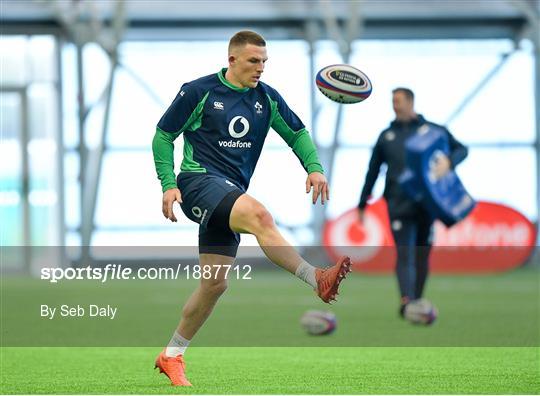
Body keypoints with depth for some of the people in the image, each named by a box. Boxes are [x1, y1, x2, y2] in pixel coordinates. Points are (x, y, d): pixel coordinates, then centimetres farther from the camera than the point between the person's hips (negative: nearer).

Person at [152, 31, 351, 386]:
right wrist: (169, 184, -7)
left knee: (216, 284, 4)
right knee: (258, 214, -34)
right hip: (199, 181, -7)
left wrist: (314, 168, -1)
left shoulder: (267, 99, 10)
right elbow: (163, 135, 3)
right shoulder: (199, 92, -3)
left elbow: (297, 133, 18)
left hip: (230, 196, 7)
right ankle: (318, 279, -46)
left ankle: (172, 356, 18)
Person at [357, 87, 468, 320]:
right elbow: (373, 170, 19)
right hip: (398, 203, 0)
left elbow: (461, 149, 11)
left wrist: (448, 161, -12)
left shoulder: (431, 130, 9)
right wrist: (362, 203, 18)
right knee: (403, 253, -14)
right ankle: (405, 299, -28)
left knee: (422, 254, 5)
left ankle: (417, 300, 14)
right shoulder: (387, 136, 14)